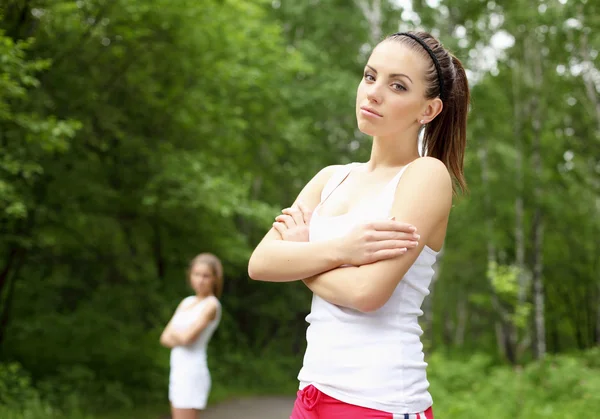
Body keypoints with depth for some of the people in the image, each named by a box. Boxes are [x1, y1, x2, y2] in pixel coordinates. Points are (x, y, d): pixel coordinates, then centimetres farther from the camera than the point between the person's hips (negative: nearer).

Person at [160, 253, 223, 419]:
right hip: (178, 371, 8)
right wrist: (179, 336, -11)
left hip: (192, 372, -8)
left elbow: (187, 337, -19)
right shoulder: (186, 302, 14)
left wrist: (173, 331, 1)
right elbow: (165, 338, 9)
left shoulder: (211, 304, -9)